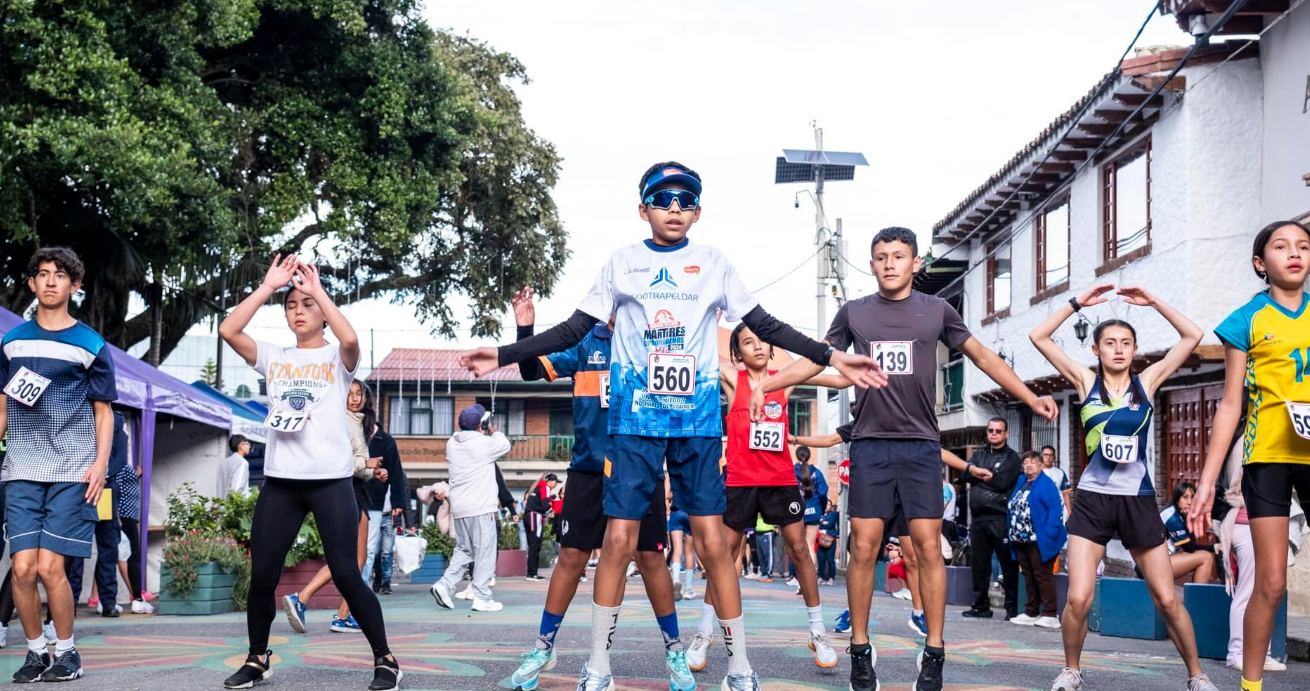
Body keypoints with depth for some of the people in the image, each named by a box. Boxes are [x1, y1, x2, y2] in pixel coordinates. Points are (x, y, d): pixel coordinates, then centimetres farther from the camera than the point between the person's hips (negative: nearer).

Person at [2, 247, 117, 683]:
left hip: (73, 471, -3)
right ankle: (35, 652, 11)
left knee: (50, 566, -9)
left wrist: (101, 462, -7)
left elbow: (103, 411, 5)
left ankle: (67, 652, 8)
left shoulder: (91, 345, 3)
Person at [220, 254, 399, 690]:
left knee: (346, 575, -7)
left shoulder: (338, 358, 3)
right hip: (279, 482, 4)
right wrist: (268, 286, -4)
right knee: (262, 576, 3)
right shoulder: (273, 358, 12)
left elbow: (350, 339, -21)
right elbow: (228, 330, -3)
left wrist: (318, 290, -14)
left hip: (330, 480, -3)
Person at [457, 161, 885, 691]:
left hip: (698, 417, 0)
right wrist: (504, 355, 2)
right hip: (636, 416, 0)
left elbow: (764, 326, 9)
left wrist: (832, 358, 3)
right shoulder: (623, 263, 7)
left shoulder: (714, 264, 8)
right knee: (619, 538, -2)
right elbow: (574, 330, 8)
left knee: (712, 540, -1)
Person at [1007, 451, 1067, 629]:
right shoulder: (1020, 482, 15)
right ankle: (1031, 613, 21)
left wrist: (1049, 533, -22)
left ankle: (1049, 615, -1)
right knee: (1029, 577, 14)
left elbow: (1056, 509, -17)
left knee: (1042, 576, -5)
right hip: (1021, 540, 8)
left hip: (1038, 541, -8)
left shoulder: (1045, 484, -10)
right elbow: (1012, 508, 25)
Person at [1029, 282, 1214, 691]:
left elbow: (1192, 336, 1)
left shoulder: (1147, 382, 4)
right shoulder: (1086, 381, 3)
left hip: (1138, 500, 1)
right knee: (1078, 599, -10)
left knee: (1167, 600, 5)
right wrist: (1078, 303, -3)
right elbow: (1038, 337, -2)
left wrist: (1153, 302, -2)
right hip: (1092, 500, -1)